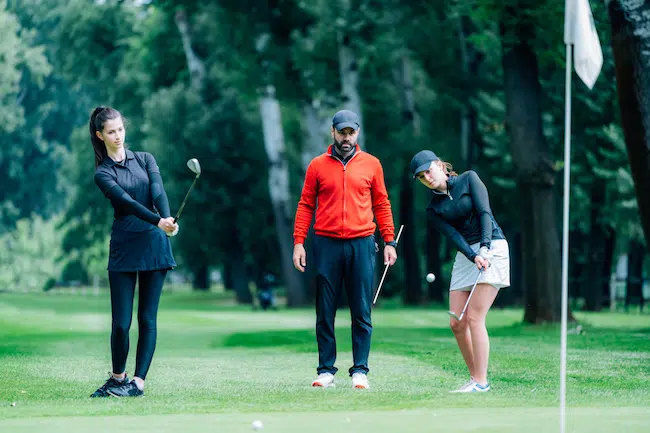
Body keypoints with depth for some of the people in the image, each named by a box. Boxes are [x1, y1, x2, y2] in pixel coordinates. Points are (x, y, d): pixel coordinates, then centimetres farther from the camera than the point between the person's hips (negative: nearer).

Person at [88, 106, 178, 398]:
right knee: (121, 322, -4)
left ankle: (138, 382, 5)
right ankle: (117, 377, 16)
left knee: (147, 319, 0)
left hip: (154, 245, 2)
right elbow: (127, 201, -14)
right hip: (123, 249, -2)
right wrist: (158, 221, -31)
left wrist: (167, 218, -26)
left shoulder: (145, 159, 11)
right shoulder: (102, 173, 2)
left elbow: (158, 191, -6)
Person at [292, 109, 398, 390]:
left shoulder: (371, 164, 9)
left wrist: (389, 241, 4)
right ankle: (326, 370, 7)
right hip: (326, 244, 0)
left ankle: (360, 370, 4)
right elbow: (305, 205, 8)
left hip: (362, 244, 0)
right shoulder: (317, 165, 7)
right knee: (325, 312, 2)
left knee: (362, 312, 0)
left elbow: (381, 205, 11)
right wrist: (298, 242, -1)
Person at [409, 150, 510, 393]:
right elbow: (453, 235, -5)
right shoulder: (433, 209, 10)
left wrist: (485, 247, -22)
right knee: (457, 323, -3)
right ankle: (475, 378, 7)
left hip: (492, 248, -6)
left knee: (474, 317, -15)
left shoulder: (468, 179, 1)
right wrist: (473, 256, -23)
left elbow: (484, 212, -9)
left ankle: (481, 382, -13)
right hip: (464, 256, 6)